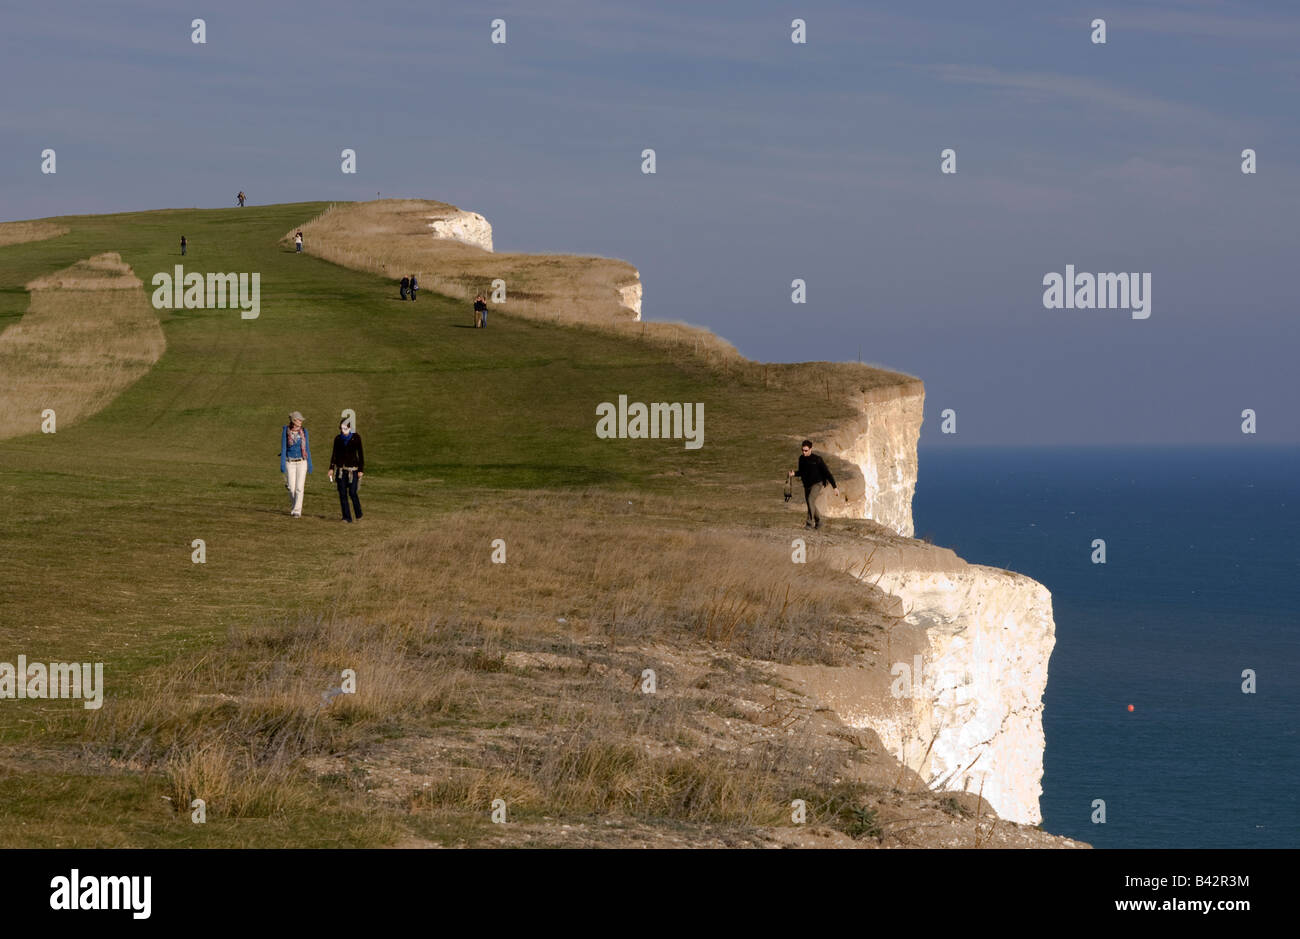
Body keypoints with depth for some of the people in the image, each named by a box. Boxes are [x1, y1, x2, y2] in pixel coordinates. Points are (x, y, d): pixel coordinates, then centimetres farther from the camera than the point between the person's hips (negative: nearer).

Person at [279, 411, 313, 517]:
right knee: (292, 488, 2)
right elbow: (283, 448, -3)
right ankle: (294, 507, 27)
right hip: (290, 462, -1)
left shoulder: (303, 431, 2)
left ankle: (297, 511, -5)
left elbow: (307, 448, 6)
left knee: (299, 487, -8)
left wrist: (310, 464, 5)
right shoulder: (286, 431, -4)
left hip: (302, 462, 1)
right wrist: (282, 464, -7)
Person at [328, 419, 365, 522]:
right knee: (342, 494, -1)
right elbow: (334, 454, 13)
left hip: (353, 469, -3)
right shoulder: (338, 439, 7)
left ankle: (358, 515, 13)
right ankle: (346, 517, 6)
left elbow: (360, 454, -1)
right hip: (340, 469, 3)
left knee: (352, 493, -8)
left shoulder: (356, 438, -2)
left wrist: (361, 470, -5)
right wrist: (331, 468, 4)